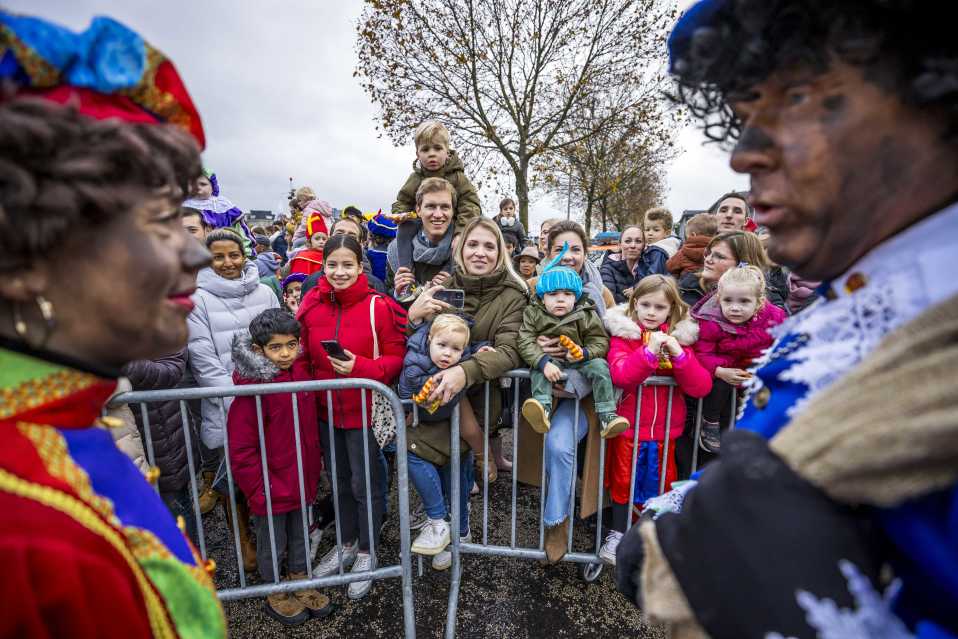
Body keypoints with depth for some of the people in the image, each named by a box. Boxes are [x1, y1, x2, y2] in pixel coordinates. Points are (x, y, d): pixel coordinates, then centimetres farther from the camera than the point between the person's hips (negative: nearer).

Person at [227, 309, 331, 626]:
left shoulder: (299, 376, -2)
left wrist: (314, 468, 12)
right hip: (271, 486, -6)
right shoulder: (253, 387, -22)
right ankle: (275, 594, 40)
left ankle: (300, 582, 45)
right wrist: (260, 489, -16)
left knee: (300, 534, 23)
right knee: (272, 541, 17)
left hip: (301, 478, 6)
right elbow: (241, 449, -18)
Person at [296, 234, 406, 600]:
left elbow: (396, 357, -13)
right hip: (326, 410, 5)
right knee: (339, 481, 22)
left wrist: (360, 368, -28)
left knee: (365, 484, 11)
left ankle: (366, 554, 36)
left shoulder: (378, 307, -16)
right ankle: (346, 544, 45)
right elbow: (303, 357, 7)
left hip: (365, 409, -4)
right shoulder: (312, 306, -2)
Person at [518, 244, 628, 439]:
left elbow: (600, 342, -3)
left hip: (580, 362, 1)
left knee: (599, 365, -23)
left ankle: (607, 415, -22)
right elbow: (525, 342, -15)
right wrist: (544, 362, -31)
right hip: (550, 363, 0)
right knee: (538, 369, -28)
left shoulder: (586, 315, -4)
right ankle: (542, 409, -40)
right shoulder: (533, 314, -6)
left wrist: (583, 353, -26)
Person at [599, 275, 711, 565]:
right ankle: (618, 533, 34)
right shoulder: (623, 334, -7)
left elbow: (701, 387, -10)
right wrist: (650, 351, -32)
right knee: (623, 480, 12)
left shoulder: (680, 337, 1)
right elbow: (620, 375, -24)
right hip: (629, 424, -2)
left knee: (661, 483, 16)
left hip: (665, 428, 3)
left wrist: (679, 355, -23)